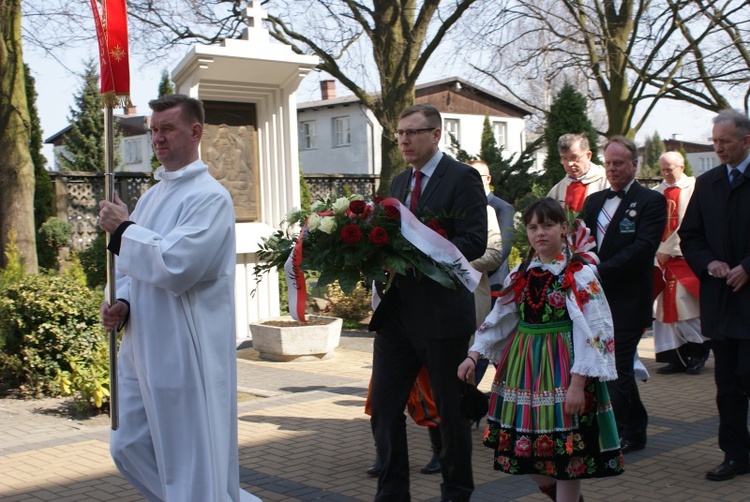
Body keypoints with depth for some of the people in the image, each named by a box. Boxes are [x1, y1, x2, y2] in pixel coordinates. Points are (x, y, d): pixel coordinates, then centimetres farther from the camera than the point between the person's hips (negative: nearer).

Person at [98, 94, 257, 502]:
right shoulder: (152, 195, 14)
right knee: (129, 450, 17)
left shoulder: (209, 197, -13)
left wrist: (122, 229, -12)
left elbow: (176, 265, -24)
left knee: (192, 466, 0)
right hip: (143, 347, 9)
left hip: (186, 354, -9)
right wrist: (122, 303, 1)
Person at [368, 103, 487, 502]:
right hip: (396, 311, 7)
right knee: (384, 404, 7)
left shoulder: (462, 177, -8)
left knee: (451, 408, 7)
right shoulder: (399, 181, 15)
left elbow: (475, 241, -17)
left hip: (442, 312, -7)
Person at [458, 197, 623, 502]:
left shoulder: (579, 274, -10)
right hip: (523, 366, 6)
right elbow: (499, 318, 12)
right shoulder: (521, 274, 7)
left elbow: (593, 331, -15)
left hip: (561, 367, -5)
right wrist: (474, 355, 2)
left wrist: (578, 383, -20)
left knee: (565, 449, 1)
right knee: (524, 447, 9)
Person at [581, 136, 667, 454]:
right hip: (597, 297, 6)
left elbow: (643, 247, -16)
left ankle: (613, 436, 3)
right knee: (621, 366, 13)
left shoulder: (651, 201, -4)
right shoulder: (594, 201, 16)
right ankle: (635, 431, 26)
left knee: (617, 368, -5)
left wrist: (601, 271, -22)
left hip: (628, 299, -6)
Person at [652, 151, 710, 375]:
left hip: (684, 256, -5)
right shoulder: (658, 192, 12)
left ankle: (698, 352, 10)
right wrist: (657, 249, -5)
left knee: (684, 304, -8)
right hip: (663, 256, 5)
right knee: (667, 306, 3)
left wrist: (667, 250, -12)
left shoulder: (693, 188, -4)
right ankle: (679, 357, 10)